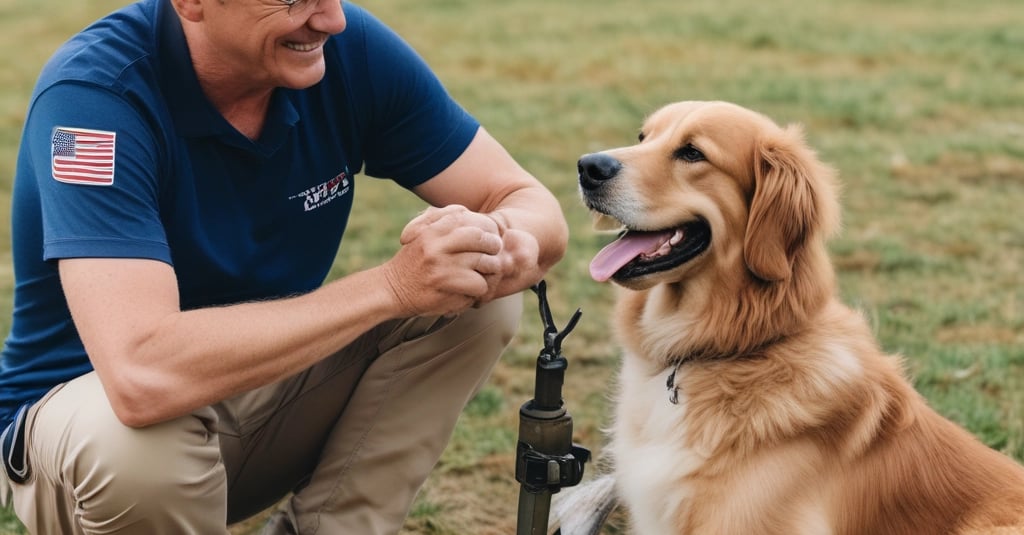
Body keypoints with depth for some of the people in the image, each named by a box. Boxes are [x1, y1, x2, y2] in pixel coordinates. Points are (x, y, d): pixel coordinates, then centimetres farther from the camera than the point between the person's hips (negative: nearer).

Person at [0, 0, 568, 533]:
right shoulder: (93, 92, -29)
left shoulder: (351, 47, -14)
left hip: (264, 380, 5)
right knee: (135, 444, -38)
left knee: (480, 299, -14)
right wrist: (392, 284, -40)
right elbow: (142, 375, -42)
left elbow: (531, 203, -8)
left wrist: (507, 241, -34)